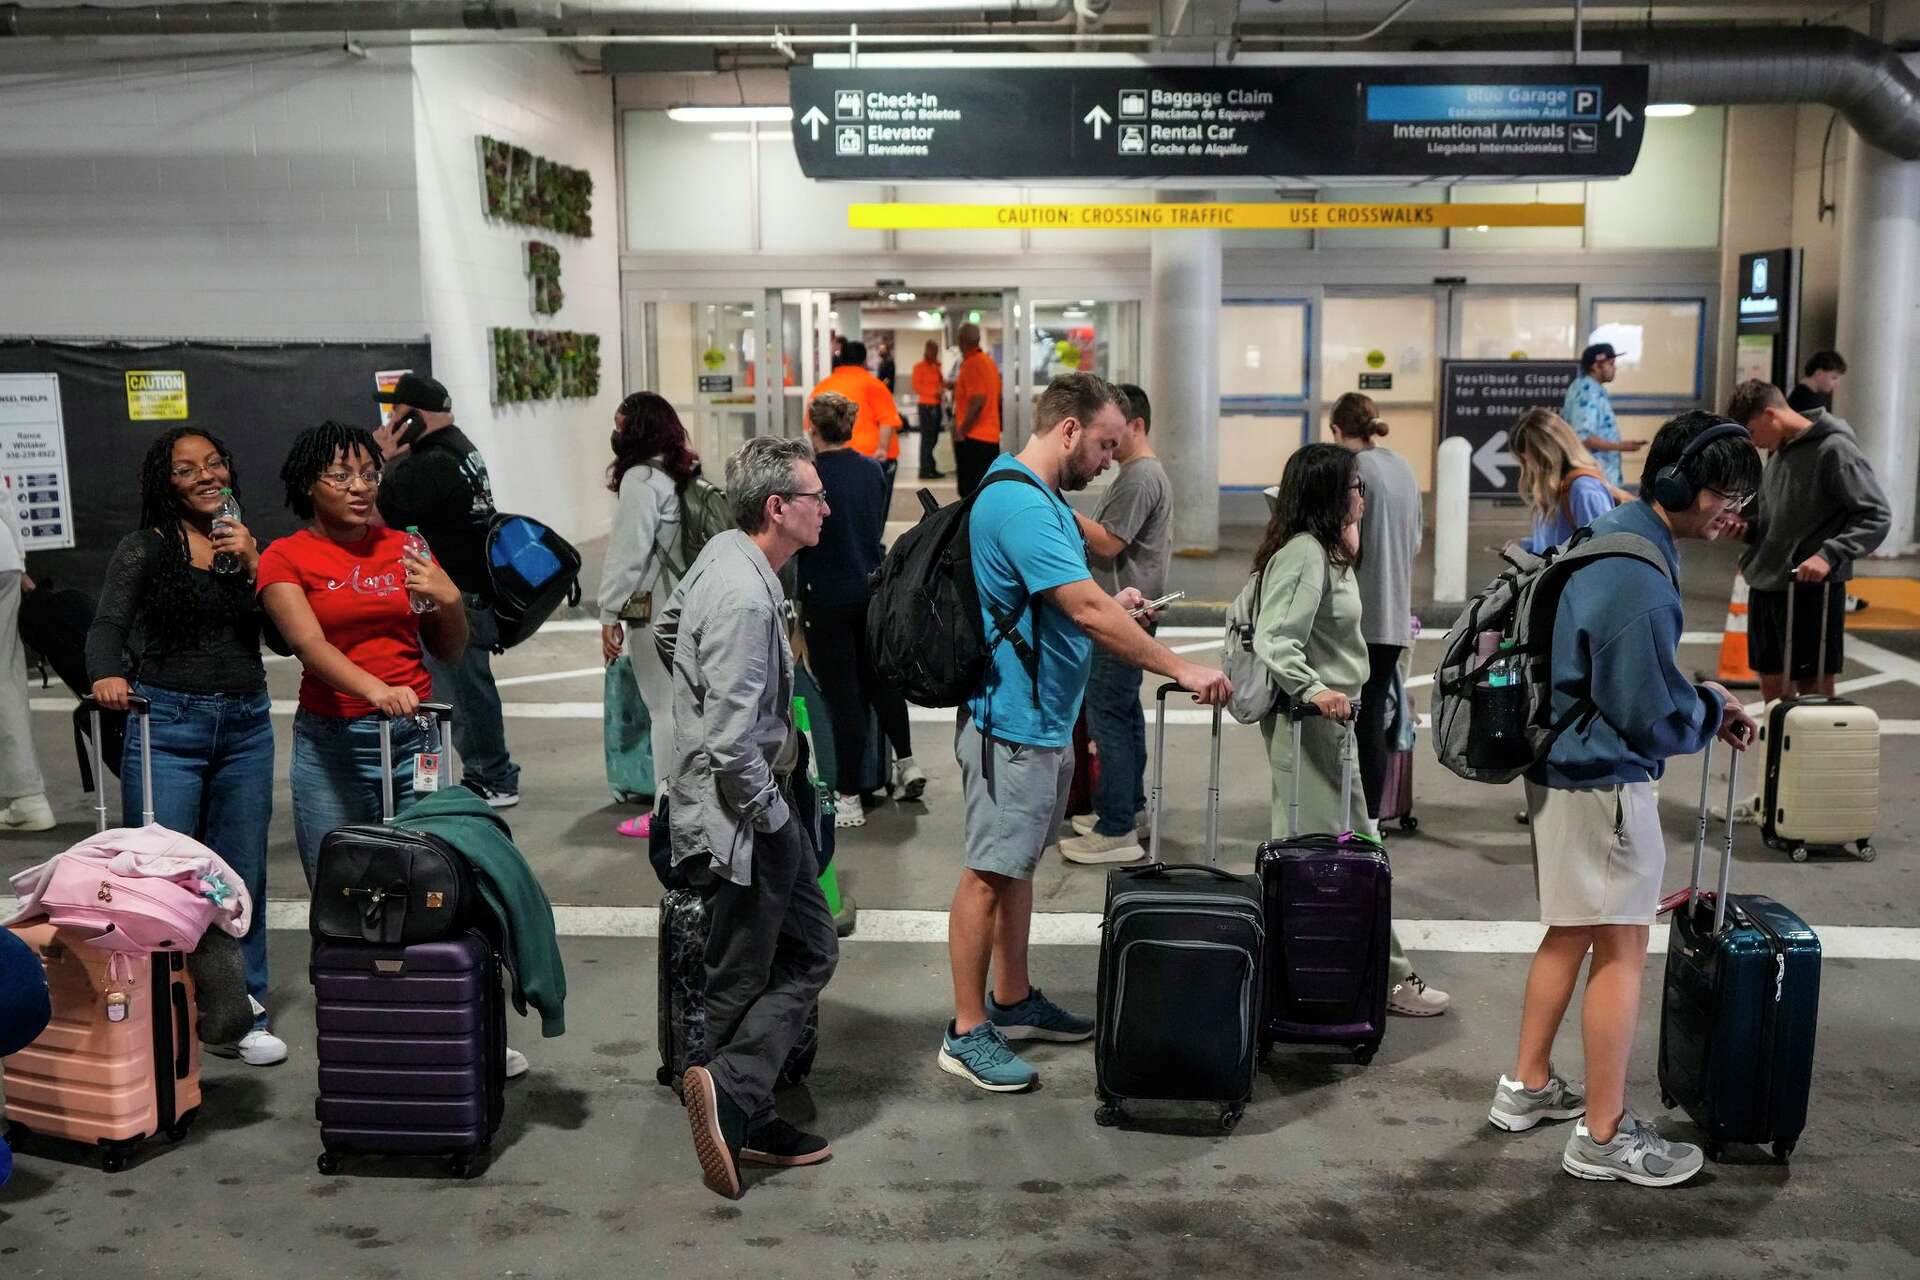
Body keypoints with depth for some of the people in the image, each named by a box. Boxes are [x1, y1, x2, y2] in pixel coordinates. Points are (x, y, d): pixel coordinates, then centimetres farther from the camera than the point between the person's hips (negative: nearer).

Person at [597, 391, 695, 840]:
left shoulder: (640, 479, -13)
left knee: (664, 708, -4)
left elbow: (628, 552, -16)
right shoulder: (682, 474, 13)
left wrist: (610, 614, -11)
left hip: (653, 611, -8)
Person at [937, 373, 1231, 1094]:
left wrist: (1109, 607, 9)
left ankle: (1013, 1002, 30)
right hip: (1010, 723, -10)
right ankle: (967, 1033, 6)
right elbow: (1086, 612, -27)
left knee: (1018, 864, 18)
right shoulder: (1019, 504, -21)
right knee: (989, 873, -3)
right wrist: (1180, 669, -23)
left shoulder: (1039, 498, 13)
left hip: (1044, 721, 10)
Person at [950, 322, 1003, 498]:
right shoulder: (988, 361, 13)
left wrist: (961, 430, -16)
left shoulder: (971, 364, -15)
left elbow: (977, 401, -23)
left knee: (970, 491, -6)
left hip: (972, 437, -9)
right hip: (991, 436, 9)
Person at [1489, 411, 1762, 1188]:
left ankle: (1527, 1087, 31)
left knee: (1569, 933, 20)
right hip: (1604, 785, -10)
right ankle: (1604, 1136, 12)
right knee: (1620, 951, 1)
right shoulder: (1641, 584, -25)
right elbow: (1654, 719, -21)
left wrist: (1701, 704, 7)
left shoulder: (1611, 536, 7)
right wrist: (1714, 712, -2)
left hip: (1563, 769, 10)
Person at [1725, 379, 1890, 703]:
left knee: (1814, 692, 2)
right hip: (1766, 586, 8)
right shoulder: (1781, 450, 12)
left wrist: (1829, 555, -27)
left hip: (1812, 589, -7)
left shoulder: (1834, 450, -13)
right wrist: (1748, 527, 3)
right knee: (1771, 688, 14)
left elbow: (1877, 516, -16)